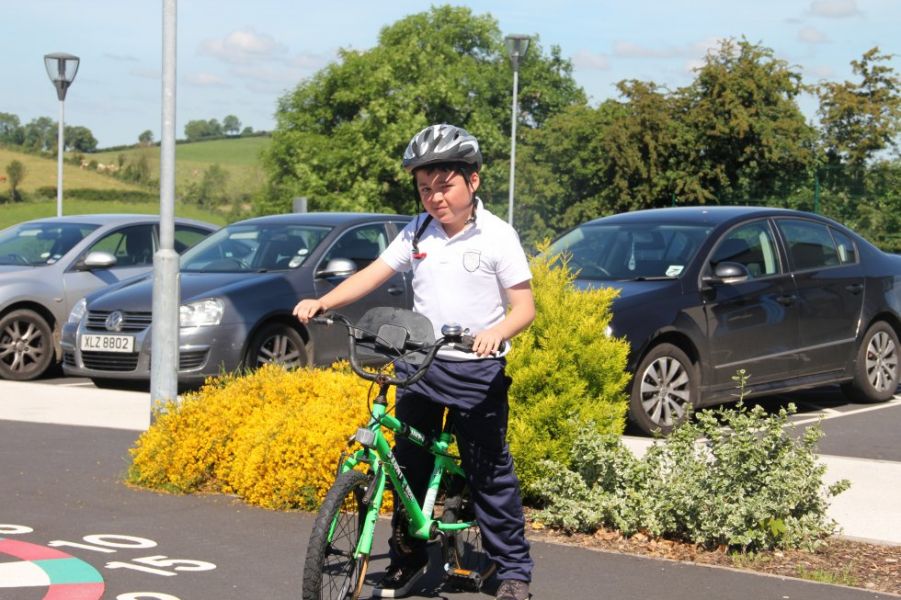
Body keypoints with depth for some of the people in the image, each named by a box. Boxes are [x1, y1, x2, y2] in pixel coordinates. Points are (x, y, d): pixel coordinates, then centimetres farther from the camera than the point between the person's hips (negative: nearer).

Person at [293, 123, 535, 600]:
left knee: (490, 472, 0)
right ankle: (407, 560, 24)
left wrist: (497, 331, -31)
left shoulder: (497, 236, -8)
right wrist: (321, 303, -11)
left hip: (477, 370, -4)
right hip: (419, 365, 4)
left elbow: (524, 306, -10)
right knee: (409, 466, 10)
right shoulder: (417, 233, 5)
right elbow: (373, 274, 4)